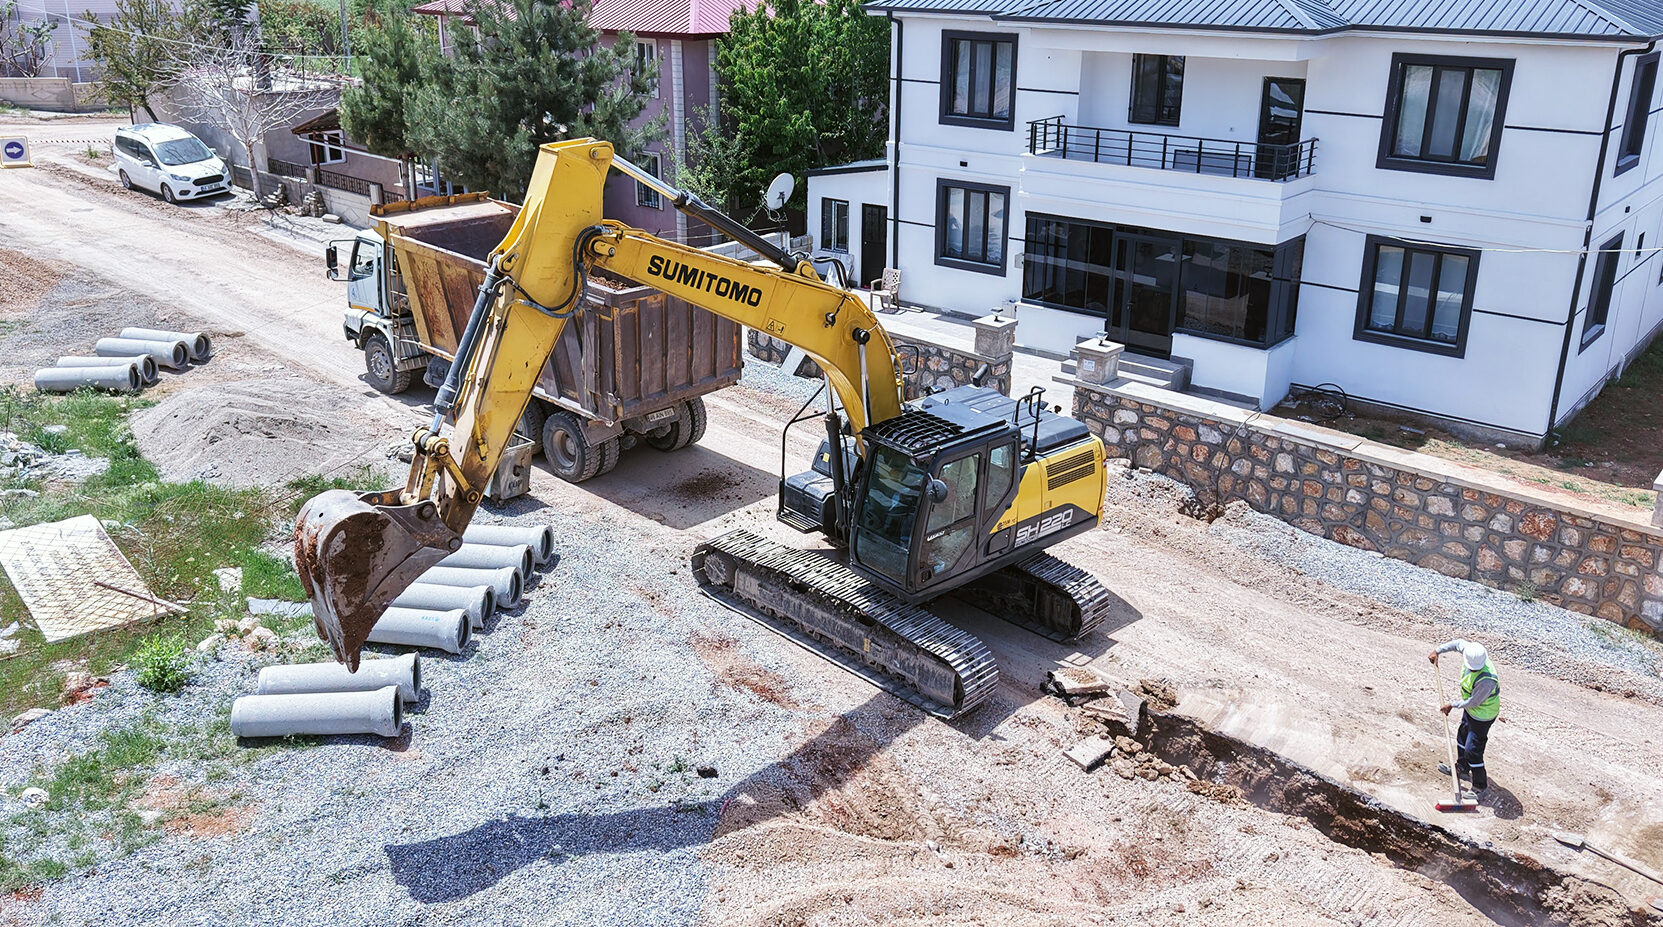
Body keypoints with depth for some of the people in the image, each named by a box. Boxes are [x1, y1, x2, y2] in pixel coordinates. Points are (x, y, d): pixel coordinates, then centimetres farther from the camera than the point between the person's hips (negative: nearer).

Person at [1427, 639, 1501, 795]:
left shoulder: (1487, 679, -41)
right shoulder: (1470, 650, -22)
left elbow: (1473, 702, -26)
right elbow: (1458, 643, 3)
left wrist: (1452, 705, -13)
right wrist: (1437, 651, 3)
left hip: (1482, 714, -9)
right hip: (1470, 710, 9)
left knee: (1472, 750, -3)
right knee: (1462, 736, 28)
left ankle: (1480, 787, 13)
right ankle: (1462, 769, 51)